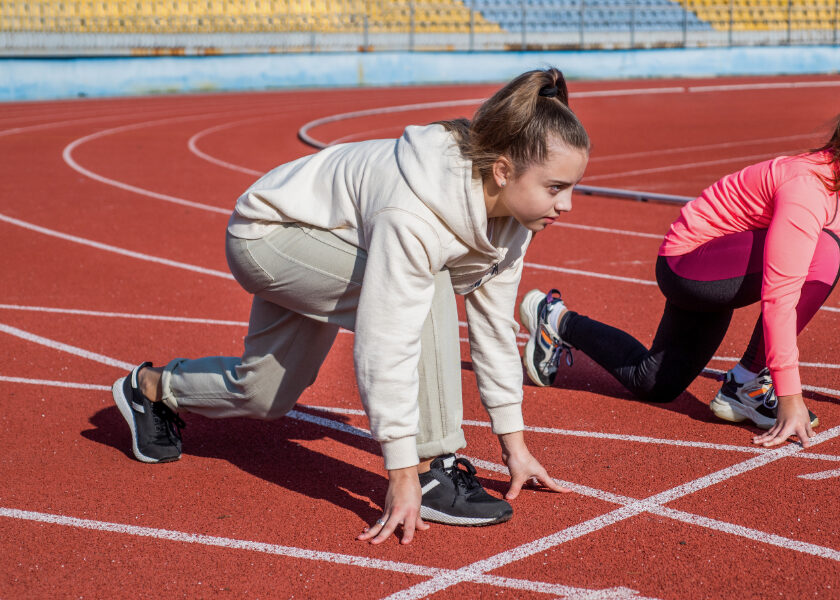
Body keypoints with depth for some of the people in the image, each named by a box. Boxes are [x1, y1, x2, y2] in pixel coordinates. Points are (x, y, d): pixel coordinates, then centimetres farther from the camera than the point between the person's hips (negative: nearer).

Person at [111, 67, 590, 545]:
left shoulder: (510, 207, -16)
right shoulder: (415, 212, -41)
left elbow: (495, 322, -6)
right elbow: (385, 348, -41)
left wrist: (514, 442, -3)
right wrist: (402, 476, -38)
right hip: (267, 236, -8)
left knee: (264, 395, 18)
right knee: (420, 289, -32)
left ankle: (156, 389, 47)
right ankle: (430, 469, -21)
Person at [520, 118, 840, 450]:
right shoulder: (806, 186, -29)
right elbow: (779, 295, -33)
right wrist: (790, 396, -34)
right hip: (688, 263, -9)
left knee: (653, 383, 19)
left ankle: (559, 320, 36)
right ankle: (746, 384, -16)